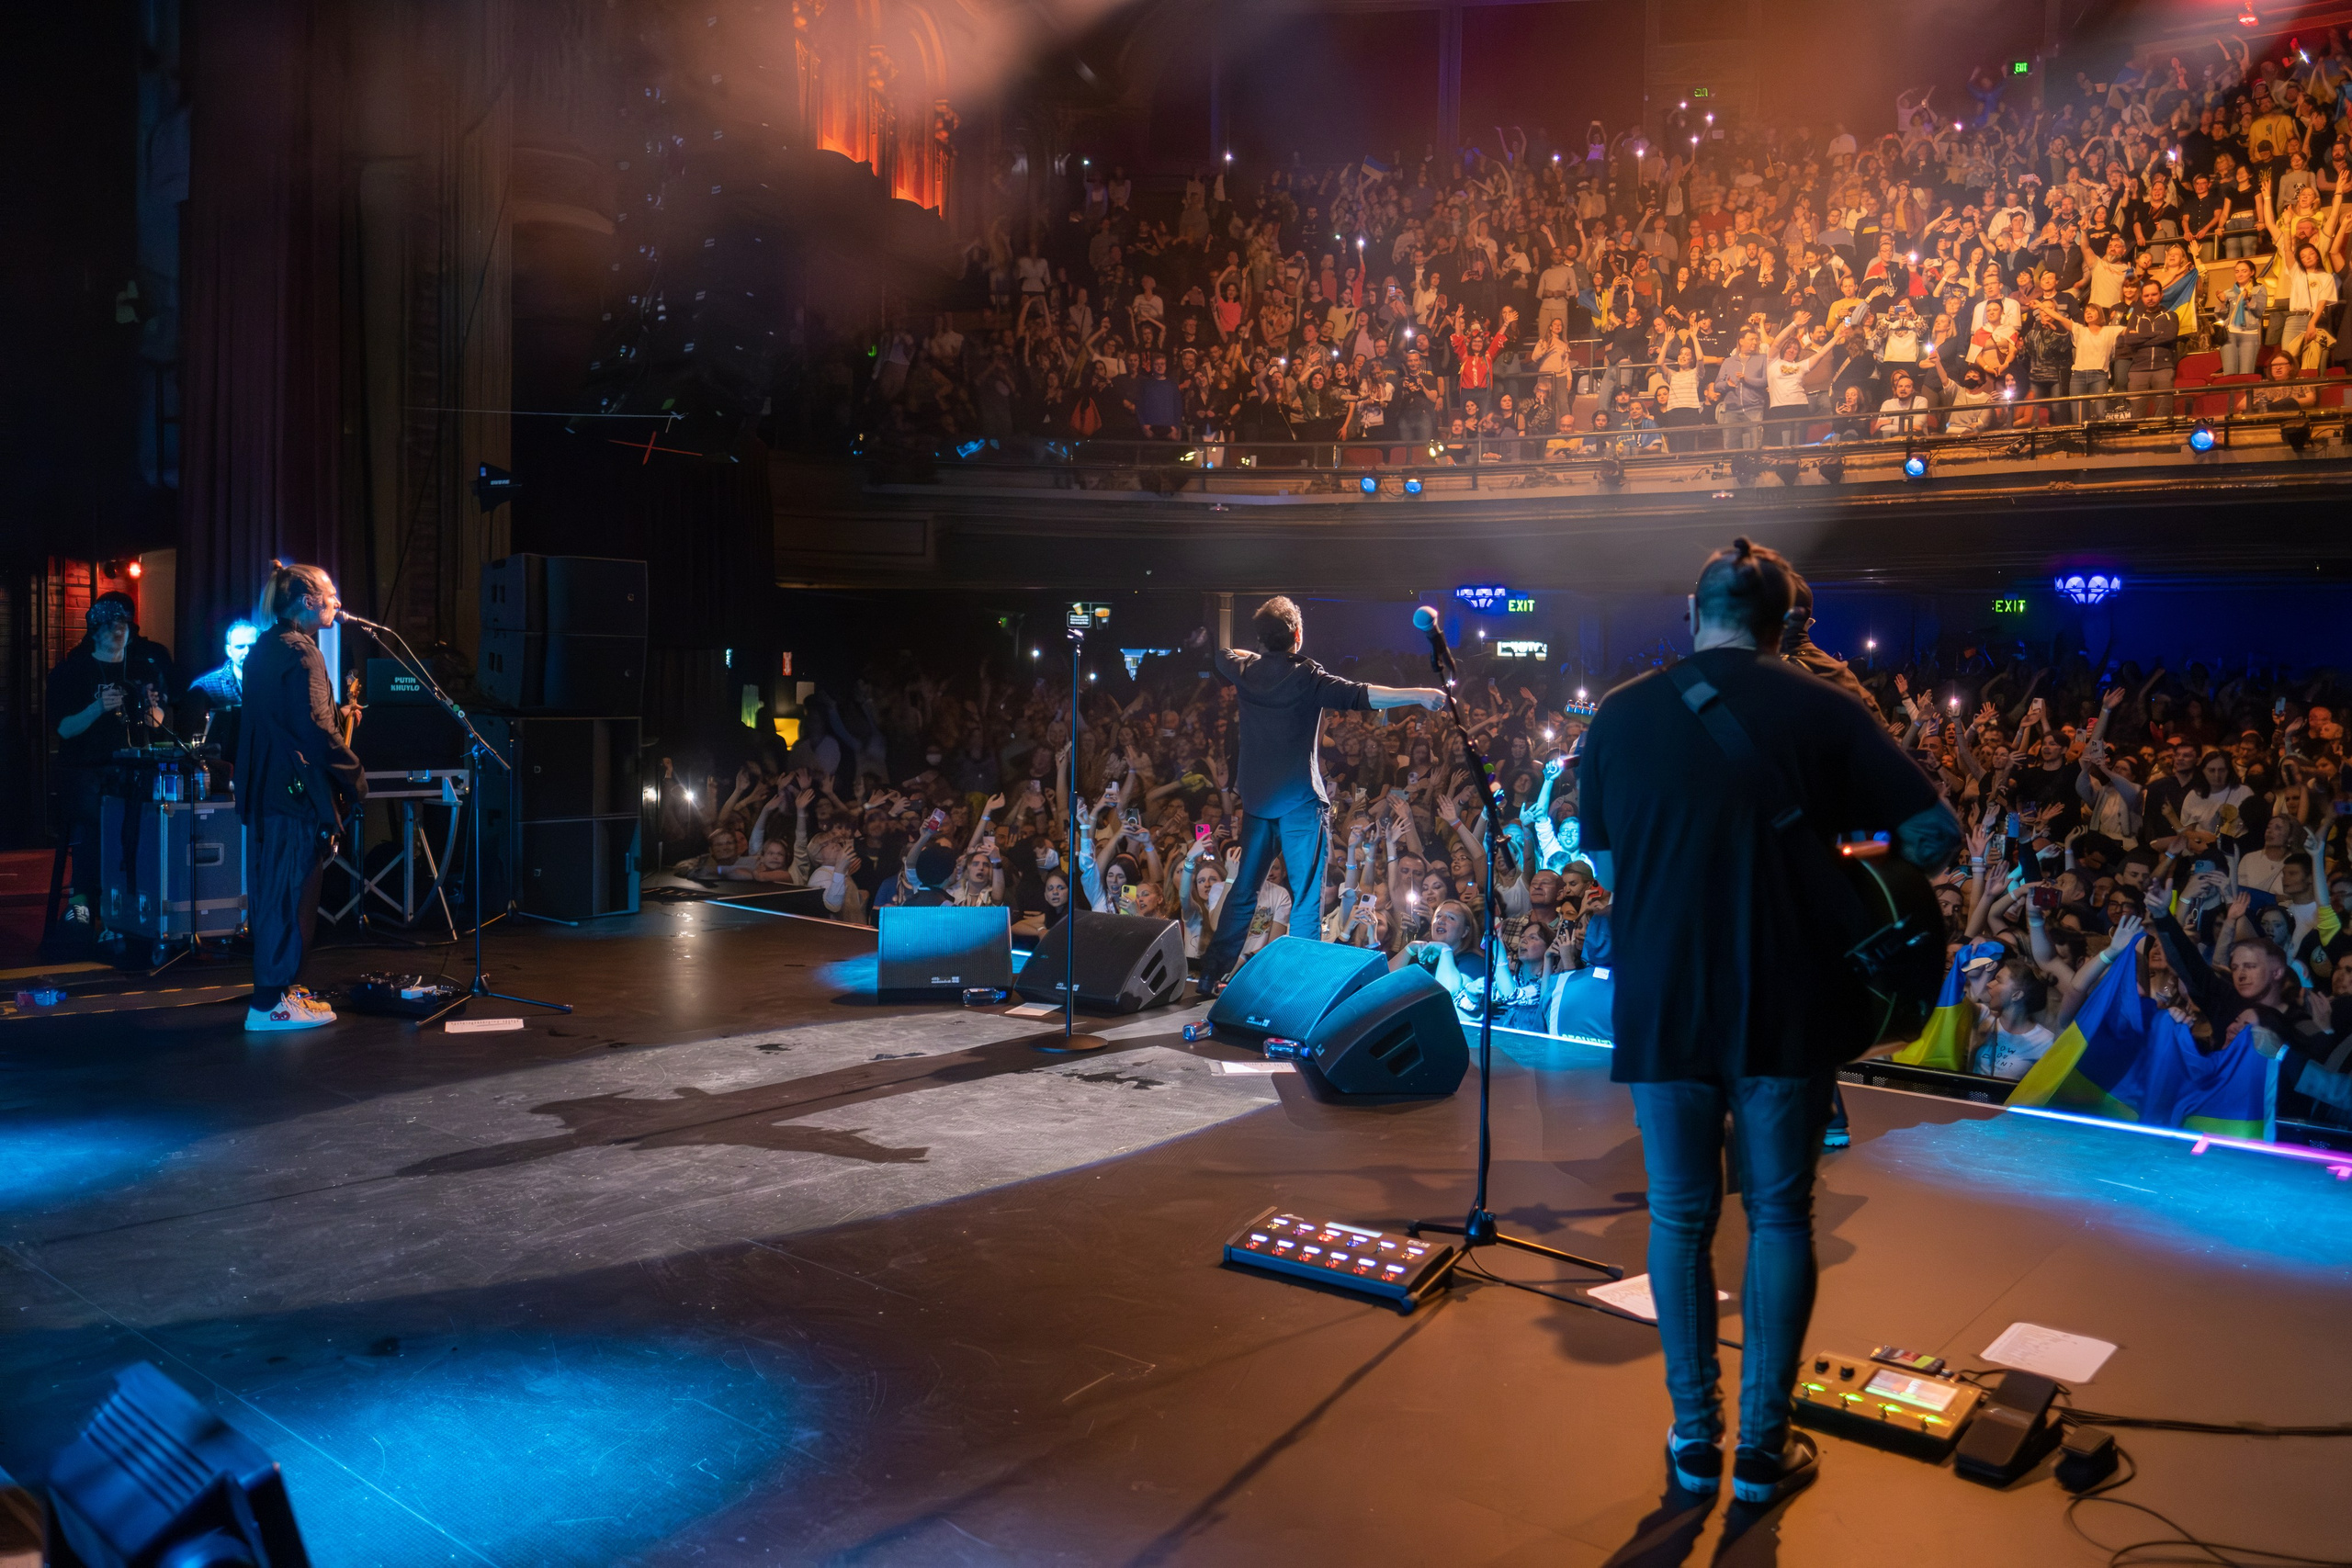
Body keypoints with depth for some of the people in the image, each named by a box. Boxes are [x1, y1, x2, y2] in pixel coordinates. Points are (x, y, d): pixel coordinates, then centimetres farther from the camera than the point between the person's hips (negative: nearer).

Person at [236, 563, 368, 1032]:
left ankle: (281, 987, 24)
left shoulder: (263, 649, 16)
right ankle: (271, 1003, -2)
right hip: (299, 791, -10)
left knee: (273, 894, 15)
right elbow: (316, 730, -21)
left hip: (265, 789, 10)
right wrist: (354, 777, -12)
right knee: (291, 896, -5)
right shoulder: (301, 653, -14)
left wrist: (336, 712, 18)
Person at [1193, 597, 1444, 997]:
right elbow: (1356, 696, -26)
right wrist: (1418, 696, -29)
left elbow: (1218, 655, 27)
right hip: (1300, 799, -6)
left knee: (1242, 889, 15)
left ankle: (1211, 974, 18)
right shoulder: (1305, 675, -13)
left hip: (1257, 798, 6)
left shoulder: (1245, 668, 4)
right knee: (1306, 899, 0)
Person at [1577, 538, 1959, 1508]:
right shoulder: (1823, 710, -3)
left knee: (1680, 1216, 13)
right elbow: (1935, 835, -3)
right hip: (1784, 1008, -1)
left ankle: (1694, 1439, 21)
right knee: (1779, 1214, 12)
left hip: (1661, 1007, 1)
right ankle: (1763, 1446, 19)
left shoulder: (1621, 714, 0)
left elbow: (1605, 866, 6)